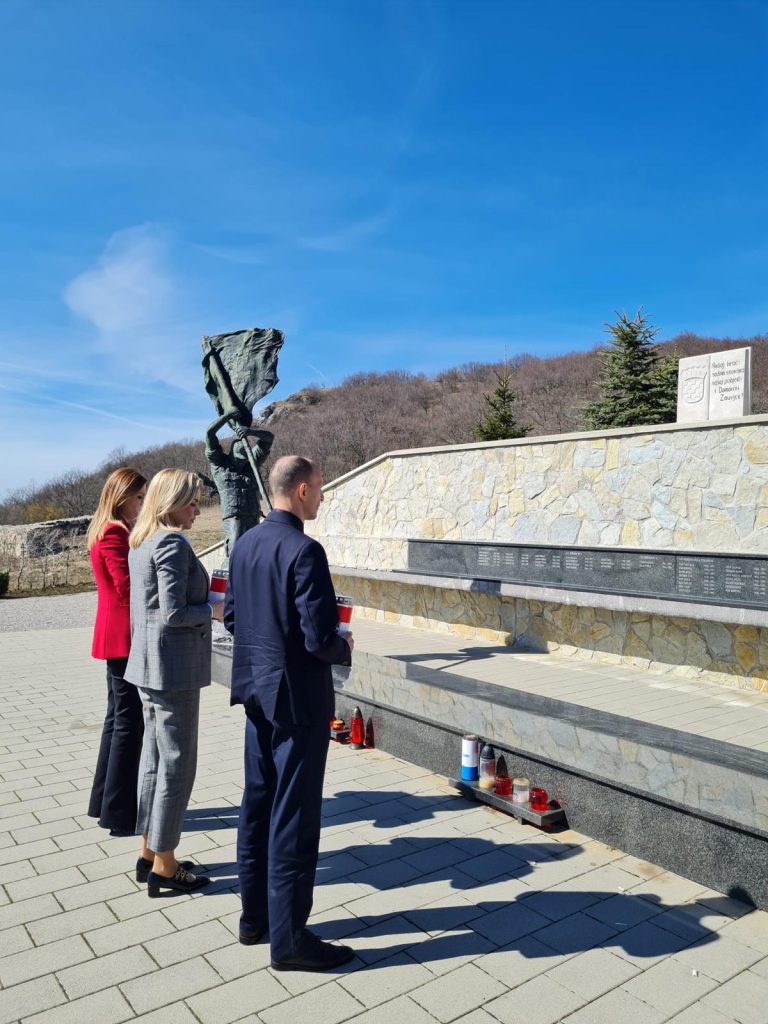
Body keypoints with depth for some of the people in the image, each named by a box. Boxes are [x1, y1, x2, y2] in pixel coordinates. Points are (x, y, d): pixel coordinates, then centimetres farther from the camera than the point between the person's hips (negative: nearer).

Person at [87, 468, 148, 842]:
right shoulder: (114, 534, -16)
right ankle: (120, 812, 6)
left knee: (119, 716, 17)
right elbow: (129, 588, -21)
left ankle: (105, 800, 28)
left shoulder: (111, 531, 15)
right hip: (123, 636, -10)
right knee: (129, 721, -3)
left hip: (116, 635, 10)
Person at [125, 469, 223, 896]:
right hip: (173, 666, -10)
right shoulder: (173, 543, -17)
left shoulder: (142, 542, 12)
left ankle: (150, 850, 29)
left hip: (148, 663, 10)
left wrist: (203, 601, 15)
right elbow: (173, 613, -22)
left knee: (155, 758, 17)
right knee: (176, 763, 1)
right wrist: (214, 609, -8)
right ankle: (164, 866, 13)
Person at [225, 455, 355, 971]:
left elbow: (231, 616, 10)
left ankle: (254, 915, 35)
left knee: (259, 802, 19)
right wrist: (345, 649, -4)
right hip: (297, 695, -8)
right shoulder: (304, 551, -22)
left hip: (257, 687, 9)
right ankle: (289, 938, 18)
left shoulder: (245, 543, 4)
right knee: (294, 815, 4)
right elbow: (319, 637, -24)